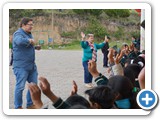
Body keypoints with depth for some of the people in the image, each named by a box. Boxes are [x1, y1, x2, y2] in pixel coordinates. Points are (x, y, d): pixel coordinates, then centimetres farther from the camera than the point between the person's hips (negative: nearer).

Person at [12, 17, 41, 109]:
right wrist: (30, 40, -24)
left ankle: (30, 104, 26)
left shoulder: (29, 34, 16)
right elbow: (20, 41, -35)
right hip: (21, 66, -9)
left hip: (32, 65, 9)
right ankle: (18, 107, 9)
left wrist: (35, 47, 13)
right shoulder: (18, 34, -12)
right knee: (20, 86, -3)